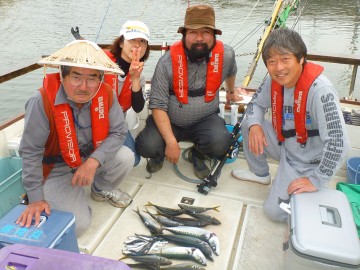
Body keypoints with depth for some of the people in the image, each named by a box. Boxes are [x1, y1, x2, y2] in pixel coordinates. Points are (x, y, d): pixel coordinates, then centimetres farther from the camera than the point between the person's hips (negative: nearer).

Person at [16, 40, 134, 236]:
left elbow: (118, 132, -13)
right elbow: (31, 152, -23)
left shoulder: (106, 94, -18)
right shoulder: (43, 101, -30)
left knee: (125, 157, -21)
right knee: (78, 224, -16)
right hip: (56, 168, -4)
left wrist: (94, 161, -28)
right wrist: (36, 199, -20)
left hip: (92, 157, 5)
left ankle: (102, 189, 12)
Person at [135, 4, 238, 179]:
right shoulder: (168, 62, -19)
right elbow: (158, 105, -18)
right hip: (169, 120, -1)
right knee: (146, 147, -24)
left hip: (205, 119, 2)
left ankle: (197, 155, 10)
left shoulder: (226, 55, -12)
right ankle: (161, 153, 16)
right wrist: (171, 142, -25)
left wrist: (231, 91, 34)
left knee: (220, 143, -28)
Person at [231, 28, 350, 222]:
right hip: (284, 144, 7)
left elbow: (338, 144, -34)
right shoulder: (274, 80, -11)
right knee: (248, 125, -4)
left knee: (274, 211, -10)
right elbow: (256, 103, 6)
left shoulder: (320, 90, -33)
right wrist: (254, 125, -17)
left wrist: (316, 181, -26)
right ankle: (260, 174, 18)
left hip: (307, 161, -7)